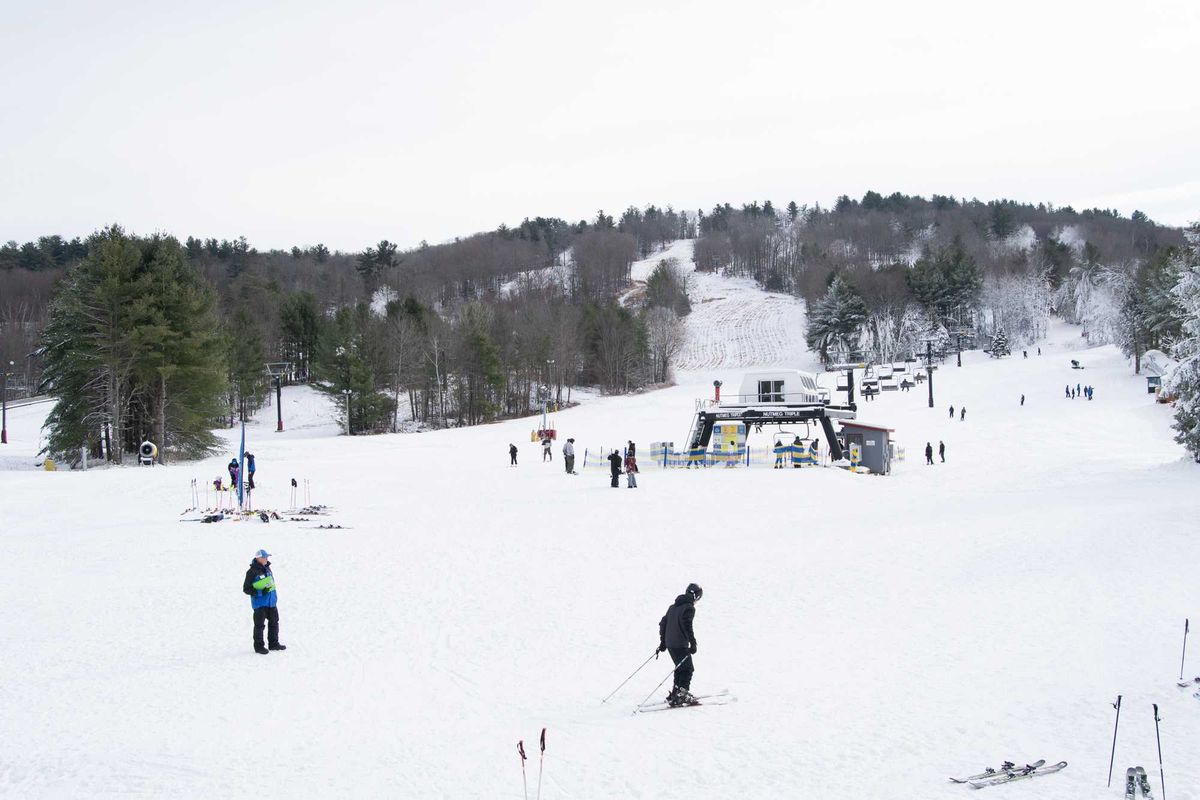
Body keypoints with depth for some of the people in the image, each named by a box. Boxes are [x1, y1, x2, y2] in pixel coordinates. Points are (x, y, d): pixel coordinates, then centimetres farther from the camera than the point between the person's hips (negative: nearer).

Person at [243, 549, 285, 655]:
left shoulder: (267, 568, 5)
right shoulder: (252, 572, -16)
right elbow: (246, 589, -13)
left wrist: (274, 597, 21)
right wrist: (260, 592, -22)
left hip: (271, 602, 7)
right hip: (260, 603, -7)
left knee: (274, 622, 14)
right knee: (259, 625, 0)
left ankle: (273, 644, 27)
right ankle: (259, 646, 11)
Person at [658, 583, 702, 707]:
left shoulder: (673, 606, 15)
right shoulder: (689, 608, -11)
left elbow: (663, 623, 17)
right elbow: (687, 627, -20)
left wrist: (663, 641, 23)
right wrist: (693, 644, -15)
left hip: (669, 644, 8)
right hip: (681, 645, -8)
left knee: (680, 668, 20)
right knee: (688, 669, 0)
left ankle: (675, 693, 21)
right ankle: (682, 694, -8)